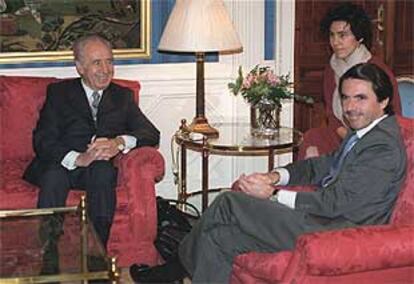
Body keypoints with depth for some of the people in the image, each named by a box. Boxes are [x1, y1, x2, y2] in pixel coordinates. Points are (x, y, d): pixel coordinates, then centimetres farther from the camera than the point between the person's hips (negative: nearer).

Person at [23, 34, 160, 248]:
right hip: (62, 164, -1)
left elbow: (152, 134, 7)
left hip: (101, 168, 1)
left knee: (102, 171, -33)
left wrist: (119, 142, -16)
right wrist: (78, 158, -22)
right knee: (54, 176, -34)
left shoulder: (122, 96, 21)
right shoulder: (59, 92, 14)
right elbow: (42, 140, -1)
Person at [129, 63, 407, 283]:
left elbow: (336, 202, -22)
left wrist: (273, 195, -15)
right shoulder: (364, 132, 13)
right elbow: (326, 165, 22)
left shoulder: (384, 148, -18)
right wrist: (275, 176, 4)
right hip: (322, 216, 10)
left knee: (227, 204, -10)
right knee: (222, 233, -2)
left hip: (330, 232, -10)